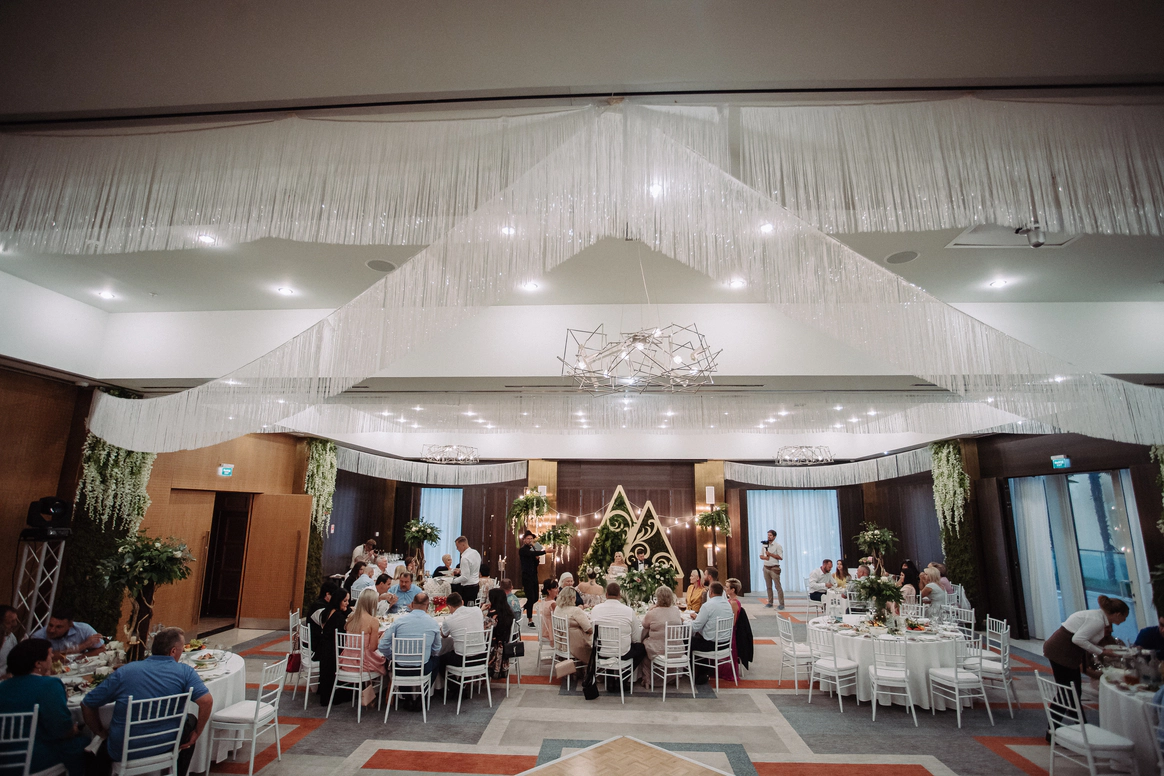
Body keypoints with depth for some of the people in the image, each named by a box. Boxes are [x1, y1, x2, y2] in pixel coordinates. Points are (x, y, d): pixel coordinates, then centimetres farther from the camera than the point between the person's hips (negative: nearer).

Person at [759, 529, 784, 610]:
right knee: (769, 586, 10)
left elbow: (781, 557, -12)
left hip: (774, 568, -6)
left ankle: (782, 604, -4)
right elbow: (760, 555, 16)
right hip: (766, 567, 6)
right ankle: (770, 603, 17)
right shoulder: (765, 545, 12)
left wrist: (770, 554, -16)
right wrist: (764, 557, -7)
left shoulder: (778, 545, -5)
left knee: (778, 586, -7)